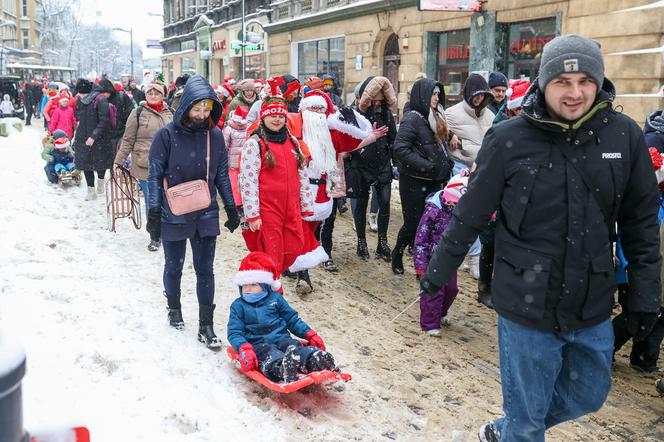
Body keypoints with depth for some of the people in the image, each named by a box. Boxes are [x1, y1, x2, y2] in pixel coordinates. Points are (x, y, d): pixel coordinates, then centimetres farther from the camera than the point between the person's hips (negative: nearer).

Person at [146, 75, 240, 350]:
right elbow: (155, 176, -7)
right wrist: (154, 213, -11)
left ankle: (206, 326, 12)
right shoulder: (166, 135, -11)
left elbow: (222, 174, 8)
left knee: (205, 270, 4)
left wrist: (231, 208, 8)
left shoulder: (215, 135, 0)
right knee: (174, 267, 15)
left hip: (206, 215, 2)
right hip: (174, 215, -2)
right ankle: (174, 308, 41)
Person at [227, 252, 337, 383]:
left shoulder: (276, 298, 14)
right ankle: (281, 370, -69)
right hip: (259, 344, -3)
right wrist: (244, 349, -19)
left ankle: (317, 360, -56)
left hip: (281, 338, 3)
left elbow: (293, 319, 19)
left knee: (299, 349, -29)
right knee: (271, 356, -37)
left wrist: (310, 335, 6)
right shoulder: (238, 306, 9)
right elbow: (234, 332, 1)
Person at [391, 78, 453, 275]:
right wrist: (426, 166, -23)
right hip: (414, 182, -7)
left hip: (434, 181, 7)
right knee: (413, 223, 2)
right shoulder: (413, 118, -12)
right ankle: (397, 254, 27)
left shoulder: (435, 118, 13)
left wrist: (446, 166, 9)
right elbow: (400, 149, -22)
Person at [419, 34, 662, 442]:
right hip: (527, 305, -3)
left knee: (588, 395, 23)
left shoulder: (625, 135, -5)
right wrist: (439, 271, 4)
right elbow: (471, 214, -3)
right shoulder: (508, 139, -12)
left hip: (594, 308, 4)